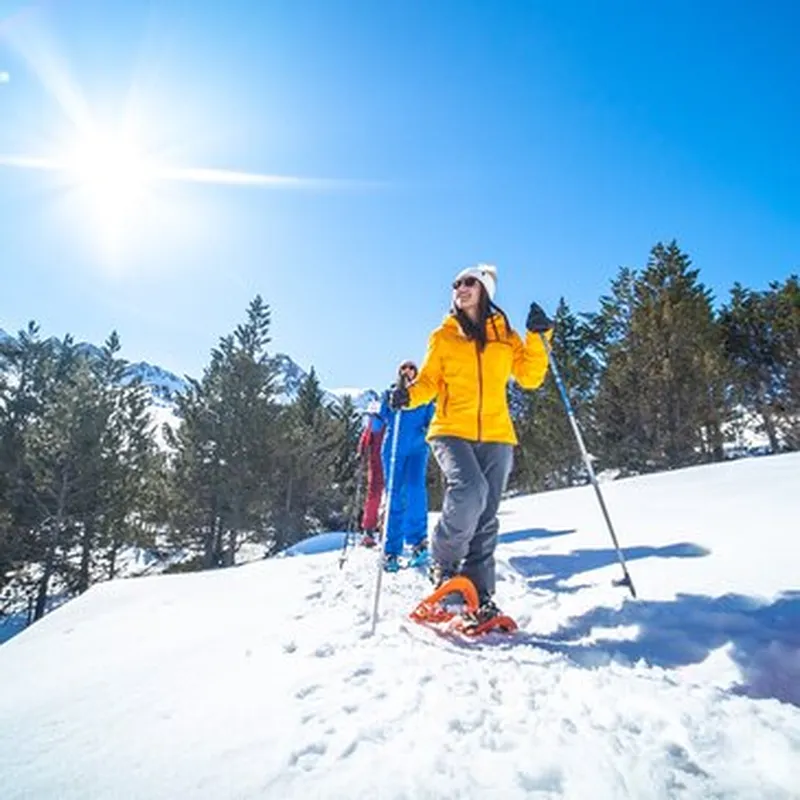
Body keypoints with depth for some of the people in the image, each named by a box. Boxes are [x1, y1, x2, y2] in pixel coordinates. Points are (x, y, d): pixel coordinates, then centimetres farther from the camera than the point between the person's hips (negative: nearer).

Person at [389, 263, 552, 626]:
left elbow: (530, 377, 9)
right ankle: (443, 563, -3)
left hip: (496, 436, 2)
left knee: (486, 519, 1)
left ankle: (479, 594, 11)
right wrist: (409, 395, -12)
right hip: (452, 431, -2)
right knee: (469, 492, -27)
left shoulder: (505, 335, 15)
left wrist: (538, 337, -2)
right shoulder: (443, 336, 12)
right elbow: (429, 381, 9)